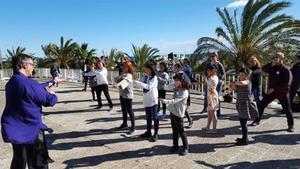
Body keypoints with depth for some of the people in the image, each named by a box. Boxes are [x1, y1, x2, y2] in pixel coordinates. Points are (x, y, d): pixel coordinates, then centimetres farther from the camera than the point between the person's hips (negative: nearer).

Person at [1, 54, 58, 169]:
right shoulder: (28, 83, -24)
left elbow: (36, 88, 17)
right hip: (31, 130, -9)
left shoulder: (11, 83, 6)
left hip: (14, 129, 9)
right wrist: (52, 94, 5)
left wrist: (52, 82, 28)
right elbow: (50, 101, -17)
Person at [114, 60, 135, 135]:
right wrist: (121, 77, -21)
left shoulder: (129, 75, -17)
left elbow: (125, 81, -37)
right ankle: (124, 123, 35)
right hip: (122, 94, 9)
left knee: (129, 110, -5)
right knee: (123, 109, 18)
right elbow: (116, 79, -2)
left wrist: (118, 84, -55)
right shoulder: (122, 74, 10)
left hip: (128, 95, -8)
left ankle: (133, 127, 2)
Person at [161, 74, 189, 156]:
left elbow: (176, 100, -28)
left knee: (181, 131, 0)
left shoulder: (184, 92, -18)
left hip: (178, 113, -8)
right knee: (174, 130, 15)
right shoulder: (177, 88, 8)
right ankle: (175, 146, 26)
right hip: (172, 111, 8)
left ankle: (185, 148, 13)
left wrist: (166, 101, -38)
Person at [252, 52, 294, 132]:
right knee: (261, 105, 3)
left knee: (287, 110, 3)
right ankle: (257, 120, 17)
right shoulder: (272, 67, 5)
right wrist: (271, 64, -19)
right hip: (271, 91, 5)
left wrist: (274, 88, -20)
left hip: (282, 92, -5)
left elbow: (287, 83, -17)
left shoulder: (286, 70, -12)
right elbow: (263, 69, -8)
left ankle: (291, 125, 21)